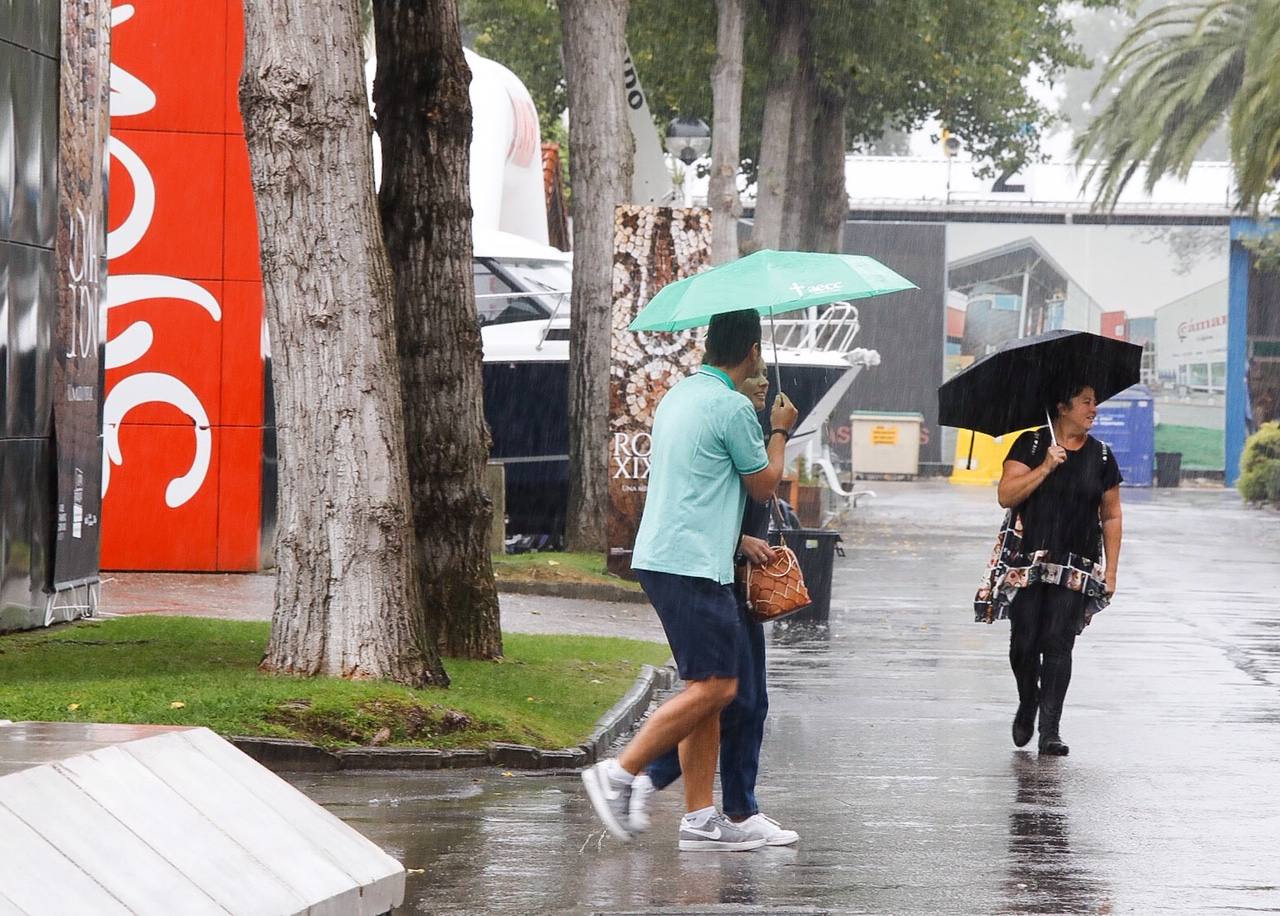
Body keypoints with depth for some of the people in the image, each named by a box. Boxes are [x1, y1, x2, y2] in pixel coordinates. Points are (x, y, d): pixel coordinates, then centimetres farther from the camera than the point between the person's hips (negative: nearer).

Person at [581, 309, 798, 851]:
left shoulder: (677, 396, 17)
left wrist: (739, 538, 26)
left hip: (661, 557, 10)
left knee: (711, 690, 9)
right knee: (713, 688, -9)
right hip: (695, 565, -10)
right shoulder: (733, 408, -12)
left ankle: (699, 816, 6)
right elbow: (763, 484, -1)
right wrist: (779, 431, 15)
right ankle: (619, 774, -11)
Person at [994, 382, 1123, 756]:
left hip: (1077, 567, 1)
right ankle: (1027, 705, 27)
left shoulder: (1101, 456, 8)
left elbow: (1111, 517, 12)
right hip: (1028, 563, -1)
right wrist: (1046, 467, -16)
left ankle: (1050, 729, -8)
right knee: (1024, 642, -1)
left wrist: (1111, 570, 6)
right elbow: (1007, 496, -8)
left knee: (1059, 643, -8)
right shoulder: (1031, 445, 1)